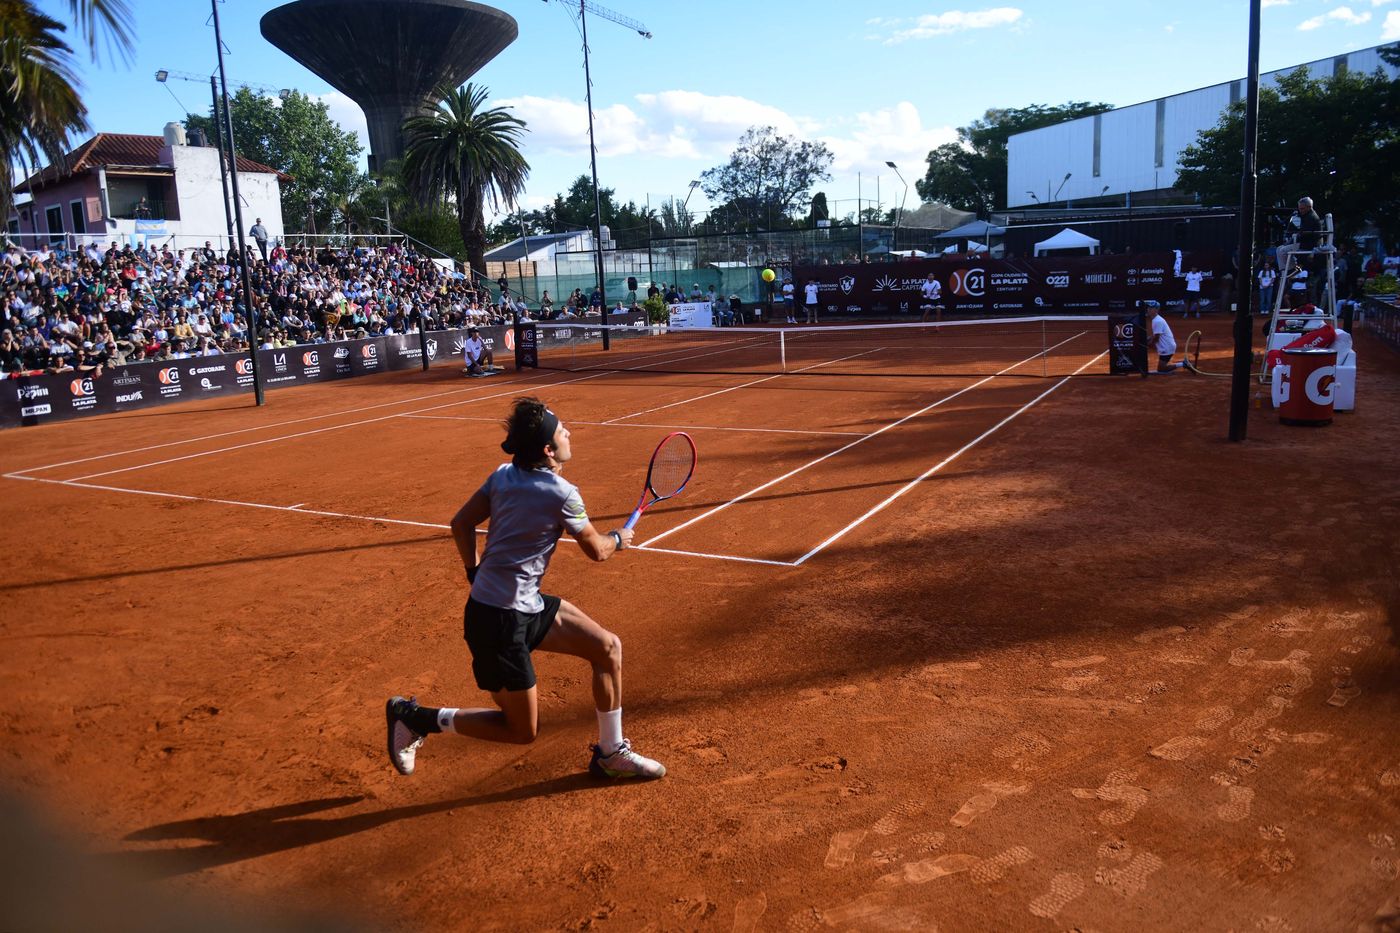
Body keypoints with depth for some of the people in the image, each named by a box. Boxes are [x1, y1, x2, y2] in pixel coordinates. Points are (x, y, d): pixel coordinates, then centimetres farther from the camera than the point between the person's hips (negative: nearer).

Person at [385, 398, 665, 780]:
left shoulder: (504, 474, 3)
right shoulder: (562, 494, -18)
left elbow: (461, 524, 9)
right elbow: (597, 551, -3)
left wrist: (474, 573, 21)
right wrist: (618, 539, 18)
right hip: (500, 620, -9)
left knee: (608, 647, 9)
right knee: (522, 731, 5)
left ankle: (611, 754, 22)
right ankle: (414, 717, 12)